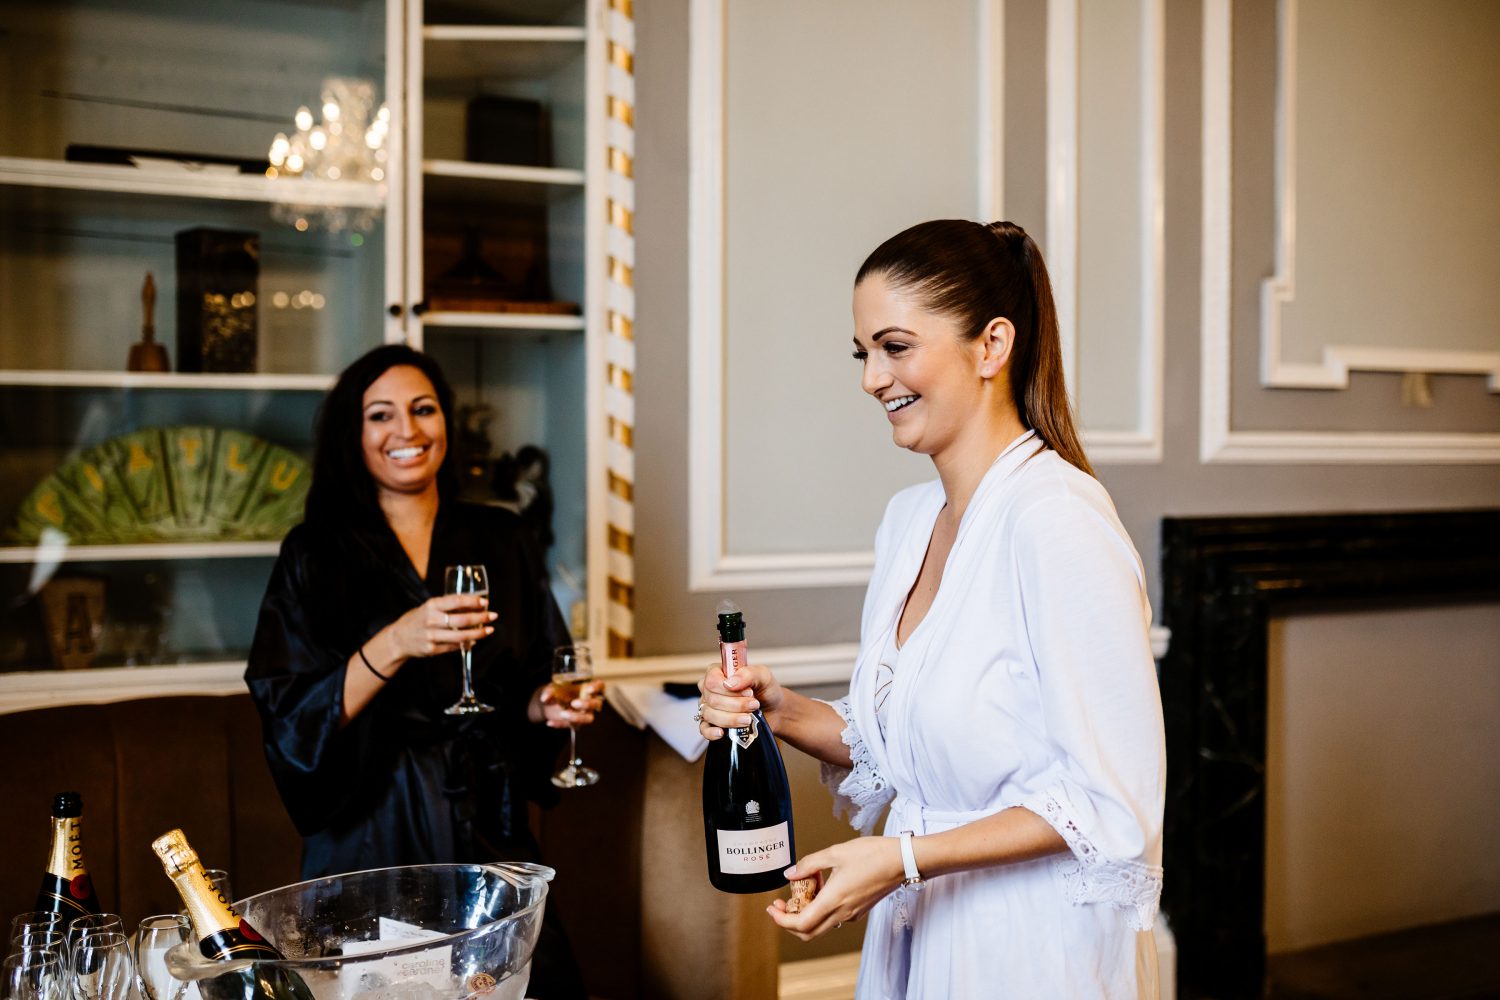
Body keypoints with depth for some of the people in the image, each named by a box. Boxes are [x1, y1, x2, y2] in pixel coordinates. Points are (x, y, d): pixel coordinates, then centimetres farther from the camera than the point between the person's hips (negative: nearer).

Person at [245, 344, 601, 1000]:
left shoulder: (499, 541, 7)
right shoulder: (316, 556, -1)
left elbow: (531, 686, 11)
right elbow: (292, 723, -11)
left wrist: (550, 703, -11)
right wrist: (394, 645, -24)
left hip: (489, 830, 3)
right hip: (371, 842, -2)